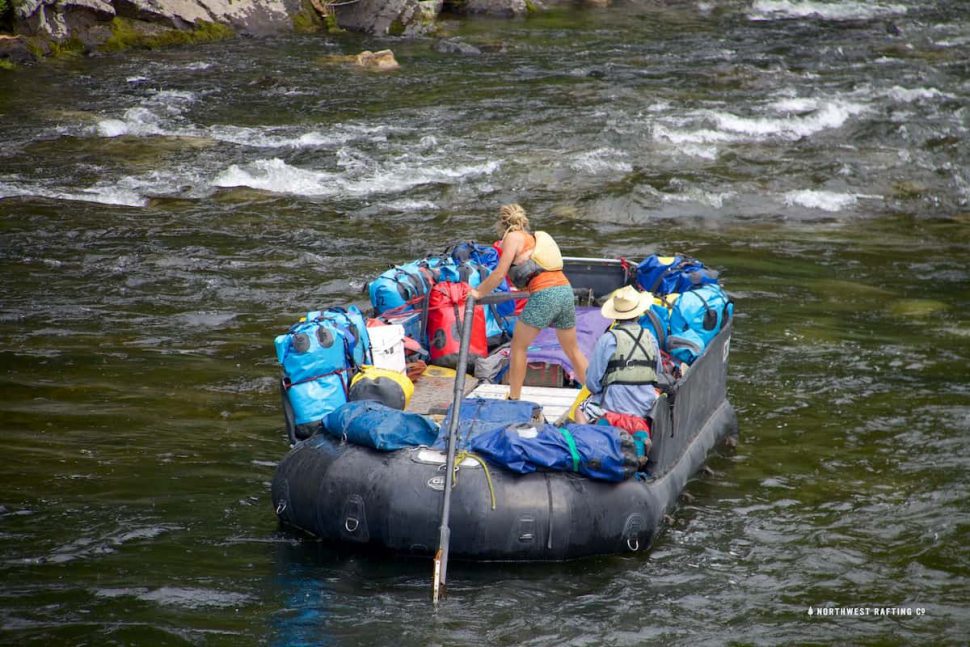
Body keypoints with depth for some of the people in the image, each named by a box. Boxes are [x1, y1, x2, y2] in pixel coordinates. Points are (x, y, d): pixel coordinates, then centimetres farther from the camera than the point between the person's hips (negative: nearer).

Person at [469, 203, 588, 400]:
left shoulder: (513, 237, 4)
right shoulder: (533, 237, 25)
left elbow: (500, 273, -1)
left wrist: (479, 292, 9)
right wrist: (523, 288, 50)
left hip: (544, 294, -7)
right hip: (565, 289, 7)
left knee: (519, 346, 9)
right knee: (572, 349, 18)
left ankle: (514, 399, 10)